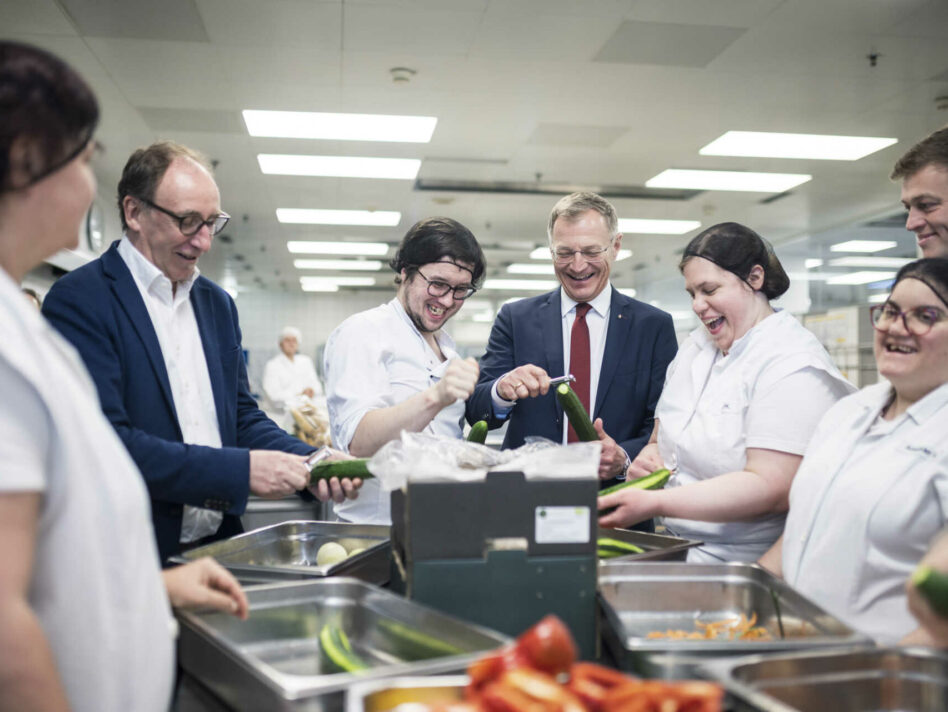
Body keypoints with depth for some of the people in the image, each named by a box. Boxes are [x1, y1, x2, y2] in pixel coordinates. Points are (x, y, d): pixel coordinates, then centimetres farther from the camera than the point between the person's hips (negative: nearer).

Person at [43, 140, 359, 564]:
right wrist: (241, 469, -19)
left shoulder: (218, 303, 14)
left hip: (219, 545, 6)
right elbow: (104, 441, -18)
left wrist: (310, 463, -1)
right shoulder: (78, 301, -9)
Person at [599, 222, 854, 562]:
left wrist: (655, 503, -29)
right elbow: (662, 440, 19)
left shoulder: (793, 367, -12)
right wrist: (647, 456, -5)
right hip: (680, 550, 7)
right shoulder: (694, 347, 13)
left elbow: (770, 488, -22)